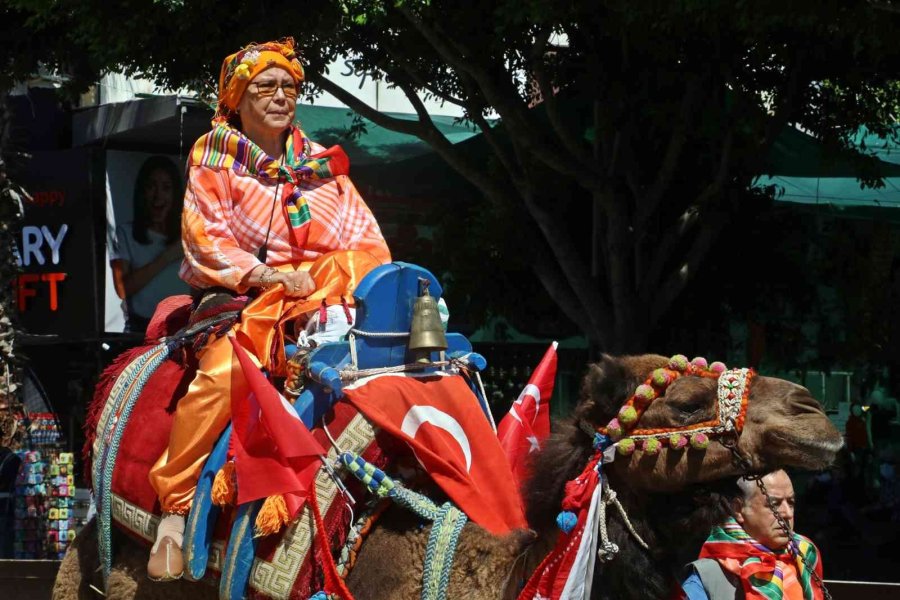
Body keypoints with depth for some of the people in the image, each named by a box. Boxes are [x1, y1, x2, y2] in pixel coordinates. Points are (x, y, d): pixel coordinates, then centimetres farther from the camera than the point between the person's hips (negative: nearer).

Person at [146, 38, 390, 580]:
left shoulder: (322, 164, 16)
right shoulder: (215, 156, 6)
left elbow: (367, 241, 13)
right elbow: (207, 239, -4)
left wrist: (351, 270, -9)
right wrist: (271, 275, -15)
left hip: (320, 294, 4)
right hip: (238, 294, -4)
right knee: (224, 372, -33)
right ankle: (175, 505, -26)